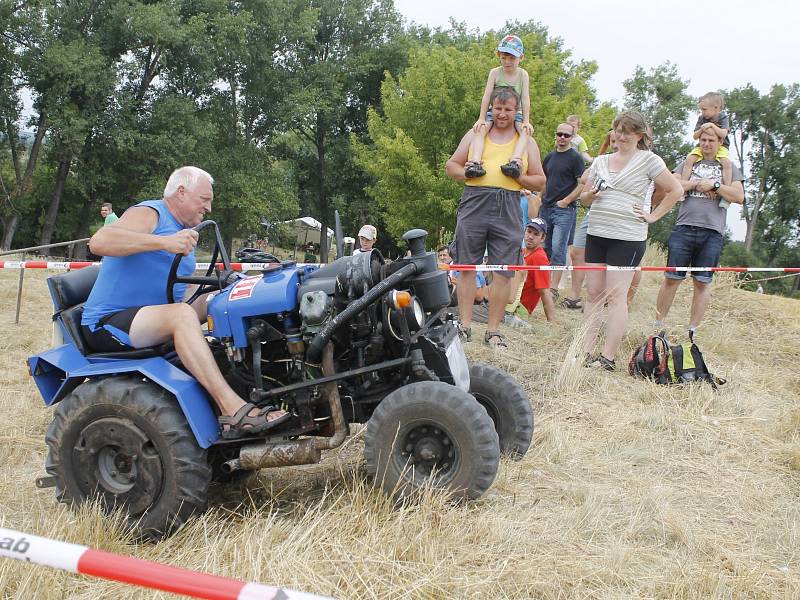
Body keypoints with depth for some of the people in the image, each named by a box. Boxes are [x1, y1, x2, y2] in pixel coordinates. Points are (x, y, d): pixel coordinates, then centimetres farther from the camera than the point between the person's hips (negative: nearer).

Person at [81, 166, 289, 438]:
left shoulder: (185, 234, 22)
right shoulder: (148, 214, -7)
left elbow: (185, 297, 21)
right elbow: (99, 241, -27)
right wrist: (164, 242, -34)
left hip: (152, 321, 9)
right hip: (108, 322, -9)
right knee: (181, 315, -33)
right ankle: (234, 409, -44)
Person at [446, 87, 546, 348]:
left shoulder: (527, 143, 16)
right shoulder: (475, 134, 16)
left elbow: (540, 182, 15)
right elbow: (451, 165, 15)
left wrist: (519, 176, -5)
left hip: (508, 209, 0)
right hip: (475, 204, 0)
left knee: (503, 272, -3)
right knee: (467, 266, -1)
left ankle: (492, 330, 5)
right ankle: (465, 325, 7)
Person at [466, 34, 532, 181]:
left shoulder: (523, 74, 0)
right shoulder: (495, 73, -2)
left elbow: (525, 98, -7)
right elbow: (487, 96, -8)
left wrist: (526, 121, -18)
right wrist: (481, 118, -17)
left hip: (515, 113, 0)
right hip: (493, 112, 0)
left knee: (525, 131, -31)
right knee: (480, 129, -30)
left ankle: (515, 161, -51)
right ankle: (475, 162, -48)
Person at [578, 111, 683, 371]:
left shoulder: (649, 160, 0)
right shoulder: (601, 161, 14)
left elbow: (675, 191, 0)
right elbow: (584, 198, 18)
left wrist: (652, 216, -4)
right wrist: (591, 195, -4)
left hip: (627, 237, -5)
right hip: (596, 234, 5)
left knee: (615, 296, -6)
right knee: (593, 293, 3)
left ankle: (608, 357, -5)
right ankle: (586, 352, 5)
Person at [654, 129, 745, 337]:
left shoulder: (728, 168, 14)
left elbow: (739, 197, 1)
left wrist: (714, 184, -6)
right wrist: (697, 183, -5)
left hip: (712, 232, 0)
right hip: (685, 228, 0)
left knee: (703, 282, 1)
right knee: (672, 278, -2)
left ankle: (692, 331, 7)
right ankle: (658, 325, 6)